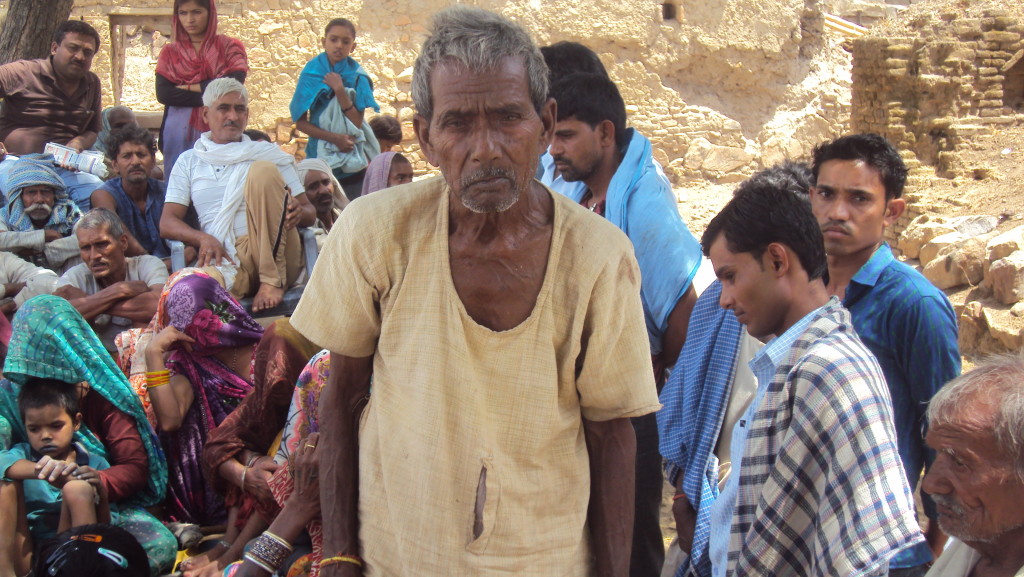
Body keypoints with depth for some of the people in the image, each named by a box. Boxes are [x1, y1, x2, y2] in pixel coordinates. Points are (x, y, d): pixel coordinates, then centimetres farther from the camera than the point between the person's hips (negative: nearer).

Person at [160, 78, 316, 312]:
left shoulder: (268, 154, 22)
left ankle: (273, 280, -22)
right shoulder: (189, 161, 23)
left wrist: (299, 212, -9)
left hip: (277, 256, 4)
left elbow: (310, 212, 17)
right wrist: (203, 238, -10)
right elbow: (167, 224, 12)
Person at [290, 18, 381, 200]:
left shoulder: (357, 76, -1)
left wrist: (339, 91, -17)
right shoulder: (311, 73, 1)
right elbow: (300, 122, -2)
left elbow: (357, 123, -7)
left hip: (352, 163, 0)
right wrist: (334, 137, -14)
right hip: (319, 156, 0)